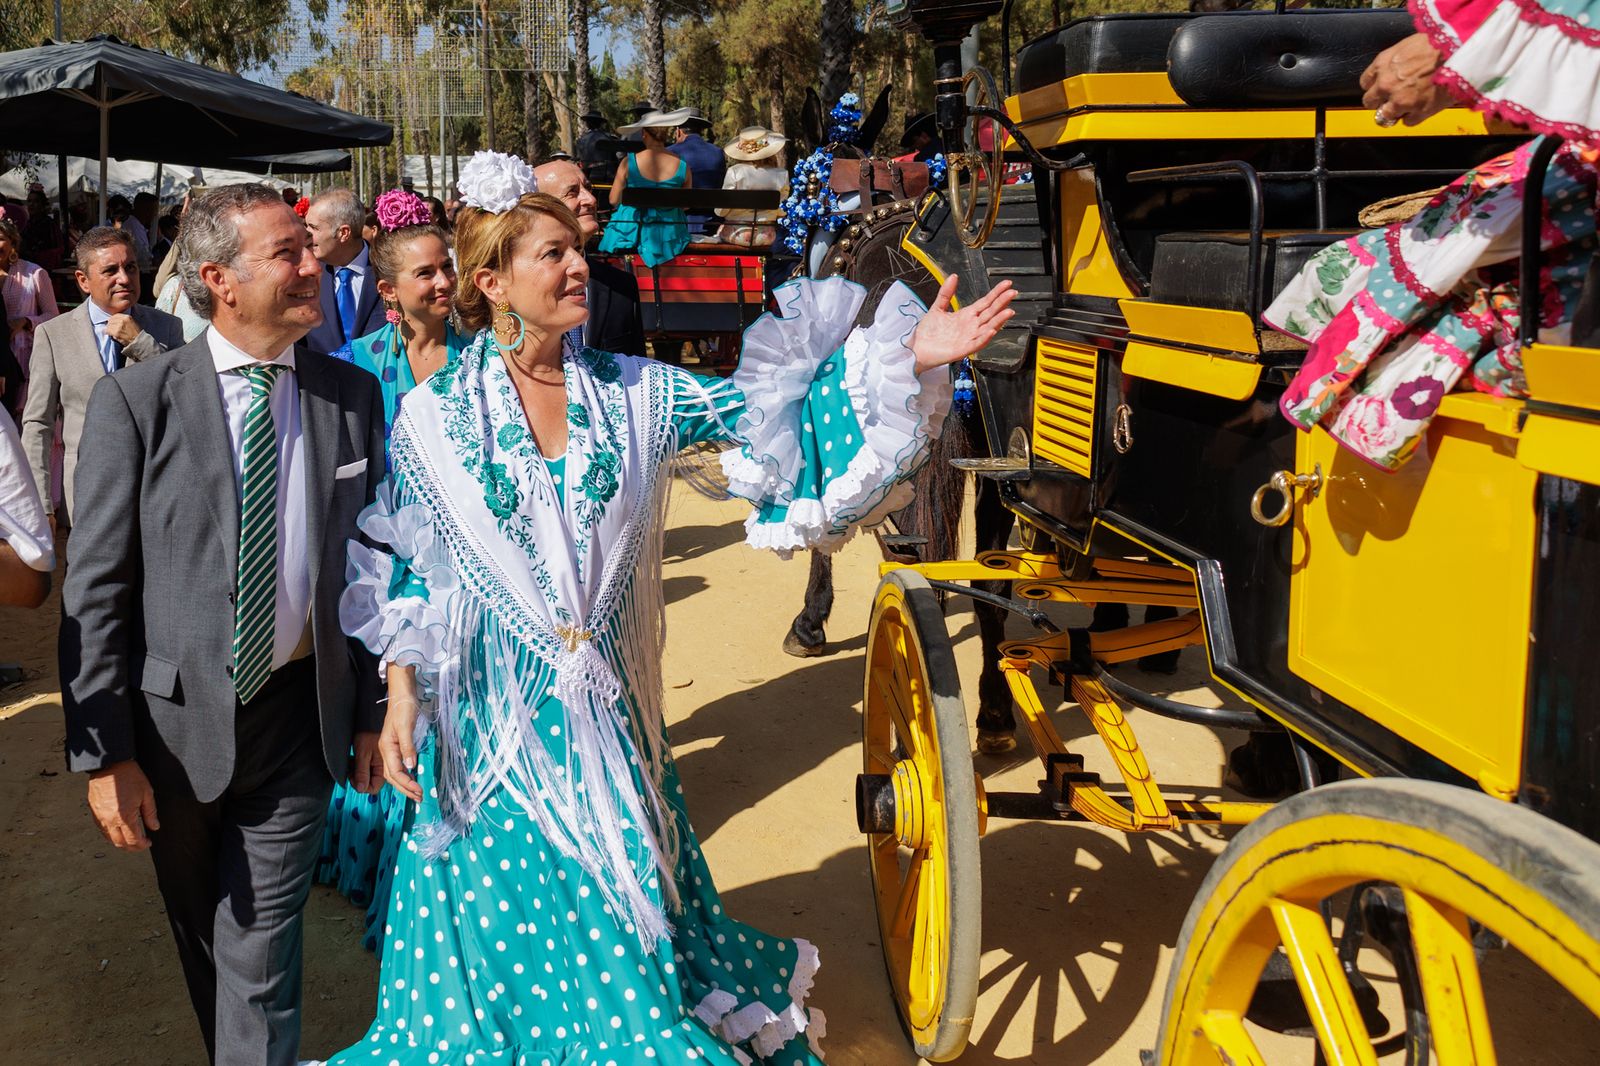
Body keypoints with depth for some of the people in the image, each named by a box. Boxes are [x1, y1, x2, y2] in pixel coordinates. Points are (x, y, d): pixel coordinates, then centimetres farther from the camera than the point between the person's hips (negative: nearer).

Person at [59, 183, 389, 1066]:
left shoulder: (353, 396, -2)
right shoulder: (136, 401, -10)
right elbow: (95, 587, -9)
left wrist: (370, 711, 5)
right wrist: (103, 753, -11)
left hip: (300, 712, 0)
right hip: (176, 720, 0)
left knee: (262, 951, 5)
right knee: (201, 935, 20)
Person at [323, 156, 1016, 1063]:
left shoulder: (632, 393, 0)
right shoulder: (434, 416, -4)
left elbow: (757, 409, -7)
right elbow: (401, 571, 0)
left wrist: (903, 357, -15)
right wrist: (401, 701, -5)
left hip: (607, 707, 2)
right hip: (491, 710, -2)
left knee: (622, 906, 13)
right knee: (506, 915, 8)